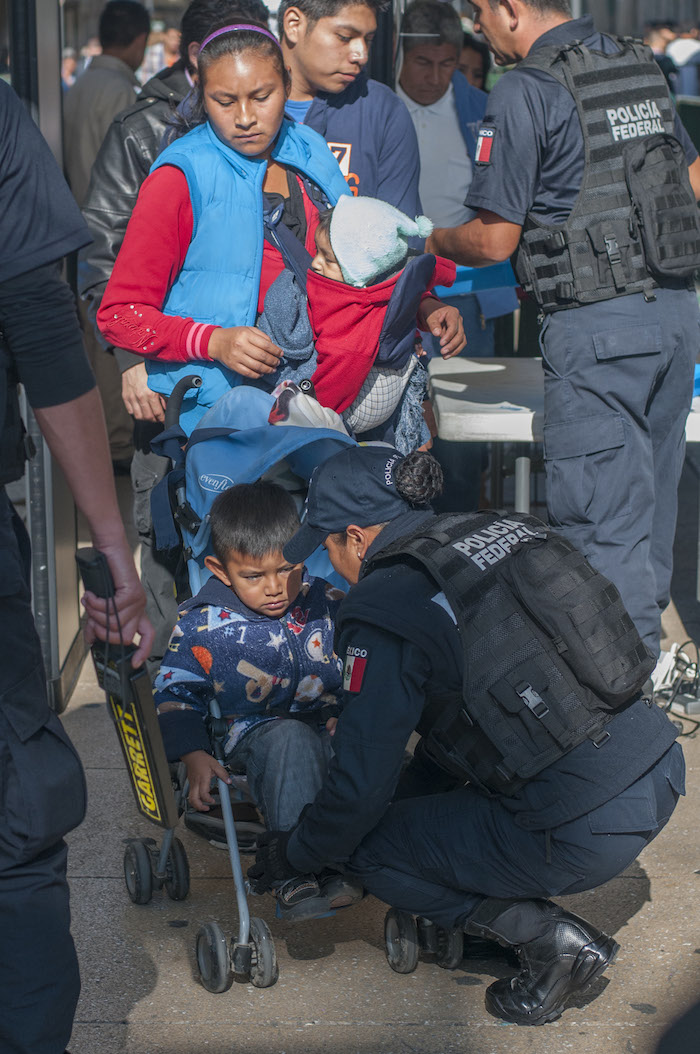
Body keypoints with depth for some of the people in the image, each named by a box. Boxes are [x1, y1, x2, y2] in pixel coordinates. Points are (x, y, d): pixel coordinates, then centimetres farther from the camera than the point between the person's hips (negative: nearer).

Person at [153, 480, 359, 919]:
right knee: (292, 739, -38)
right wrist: (194, 756, -8)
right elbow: (175, 693, 5)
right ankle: (295, 870, -34)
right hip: (257, 735, -2)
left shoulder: (327, 603, 1)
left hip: (332, 729, 2)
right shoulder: (202, 624, -4)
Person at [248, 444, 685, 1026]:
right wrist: (405, 796, 34)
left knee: (370, 850, 10)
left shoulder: (384, 606, -10)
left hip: (586, 833, -8)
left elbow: (361, 786, -5)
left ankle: (550, 938, 2)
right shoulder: (500, 530, 13)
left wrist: (294, 854, 15)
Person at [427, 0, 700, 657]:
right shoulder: (641, 67, 13)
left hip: (596, 326, -8)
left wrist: (432, 241, 9)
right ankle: (643, 640, 26)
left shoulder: (524, 92, -10)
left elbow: (495, 240, -10)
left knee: (603, 519, -3)